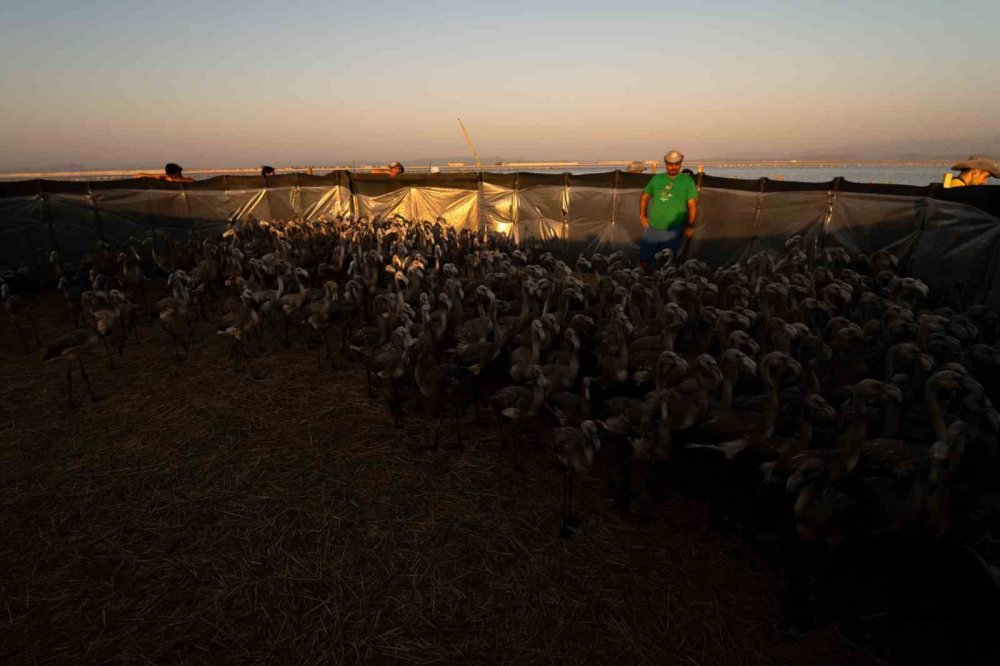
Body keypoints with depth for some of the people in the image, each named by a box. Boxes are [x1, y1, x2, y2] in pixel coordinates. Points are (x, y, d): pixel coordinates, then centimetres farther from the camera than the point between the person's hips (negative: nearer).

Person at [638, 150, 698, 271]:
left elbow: (692, 206, -3)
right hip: (652, 227, 2)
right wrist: (642, 216, 6)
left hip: (673, 231, -2)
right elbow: (644, 197, 16)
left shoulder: (687, 181, -1)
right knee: (643, 259, 4)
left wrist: (690, 226, -8)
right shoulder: (657, 179, 7)